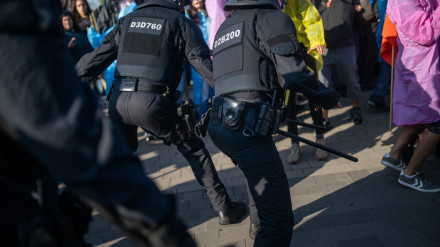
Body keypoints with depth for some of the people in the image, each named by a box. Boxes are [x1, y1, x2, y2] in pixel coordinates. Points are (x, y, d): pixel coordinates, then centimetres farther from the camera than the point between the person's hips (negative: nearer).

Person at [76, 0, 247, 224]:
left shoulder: (127, 21, 20)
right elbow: (205, 65, 0)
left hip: (117, 101, 5)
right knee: (194, 150, 13)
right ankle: (224, 209, 18)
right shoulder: (180, 23, 9)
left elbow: (96, 59, 17)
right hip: (151, 103, -4)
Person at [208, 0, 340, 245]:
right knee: (279, 222, -5)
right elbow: (293, 73, -10)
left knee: (259, 172, 38)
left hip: (219, 124, 10)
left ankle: (258, 224, 60)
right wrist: (328, 97, 7)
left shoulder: (225, 27, 23)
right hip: (246, 128, -10)